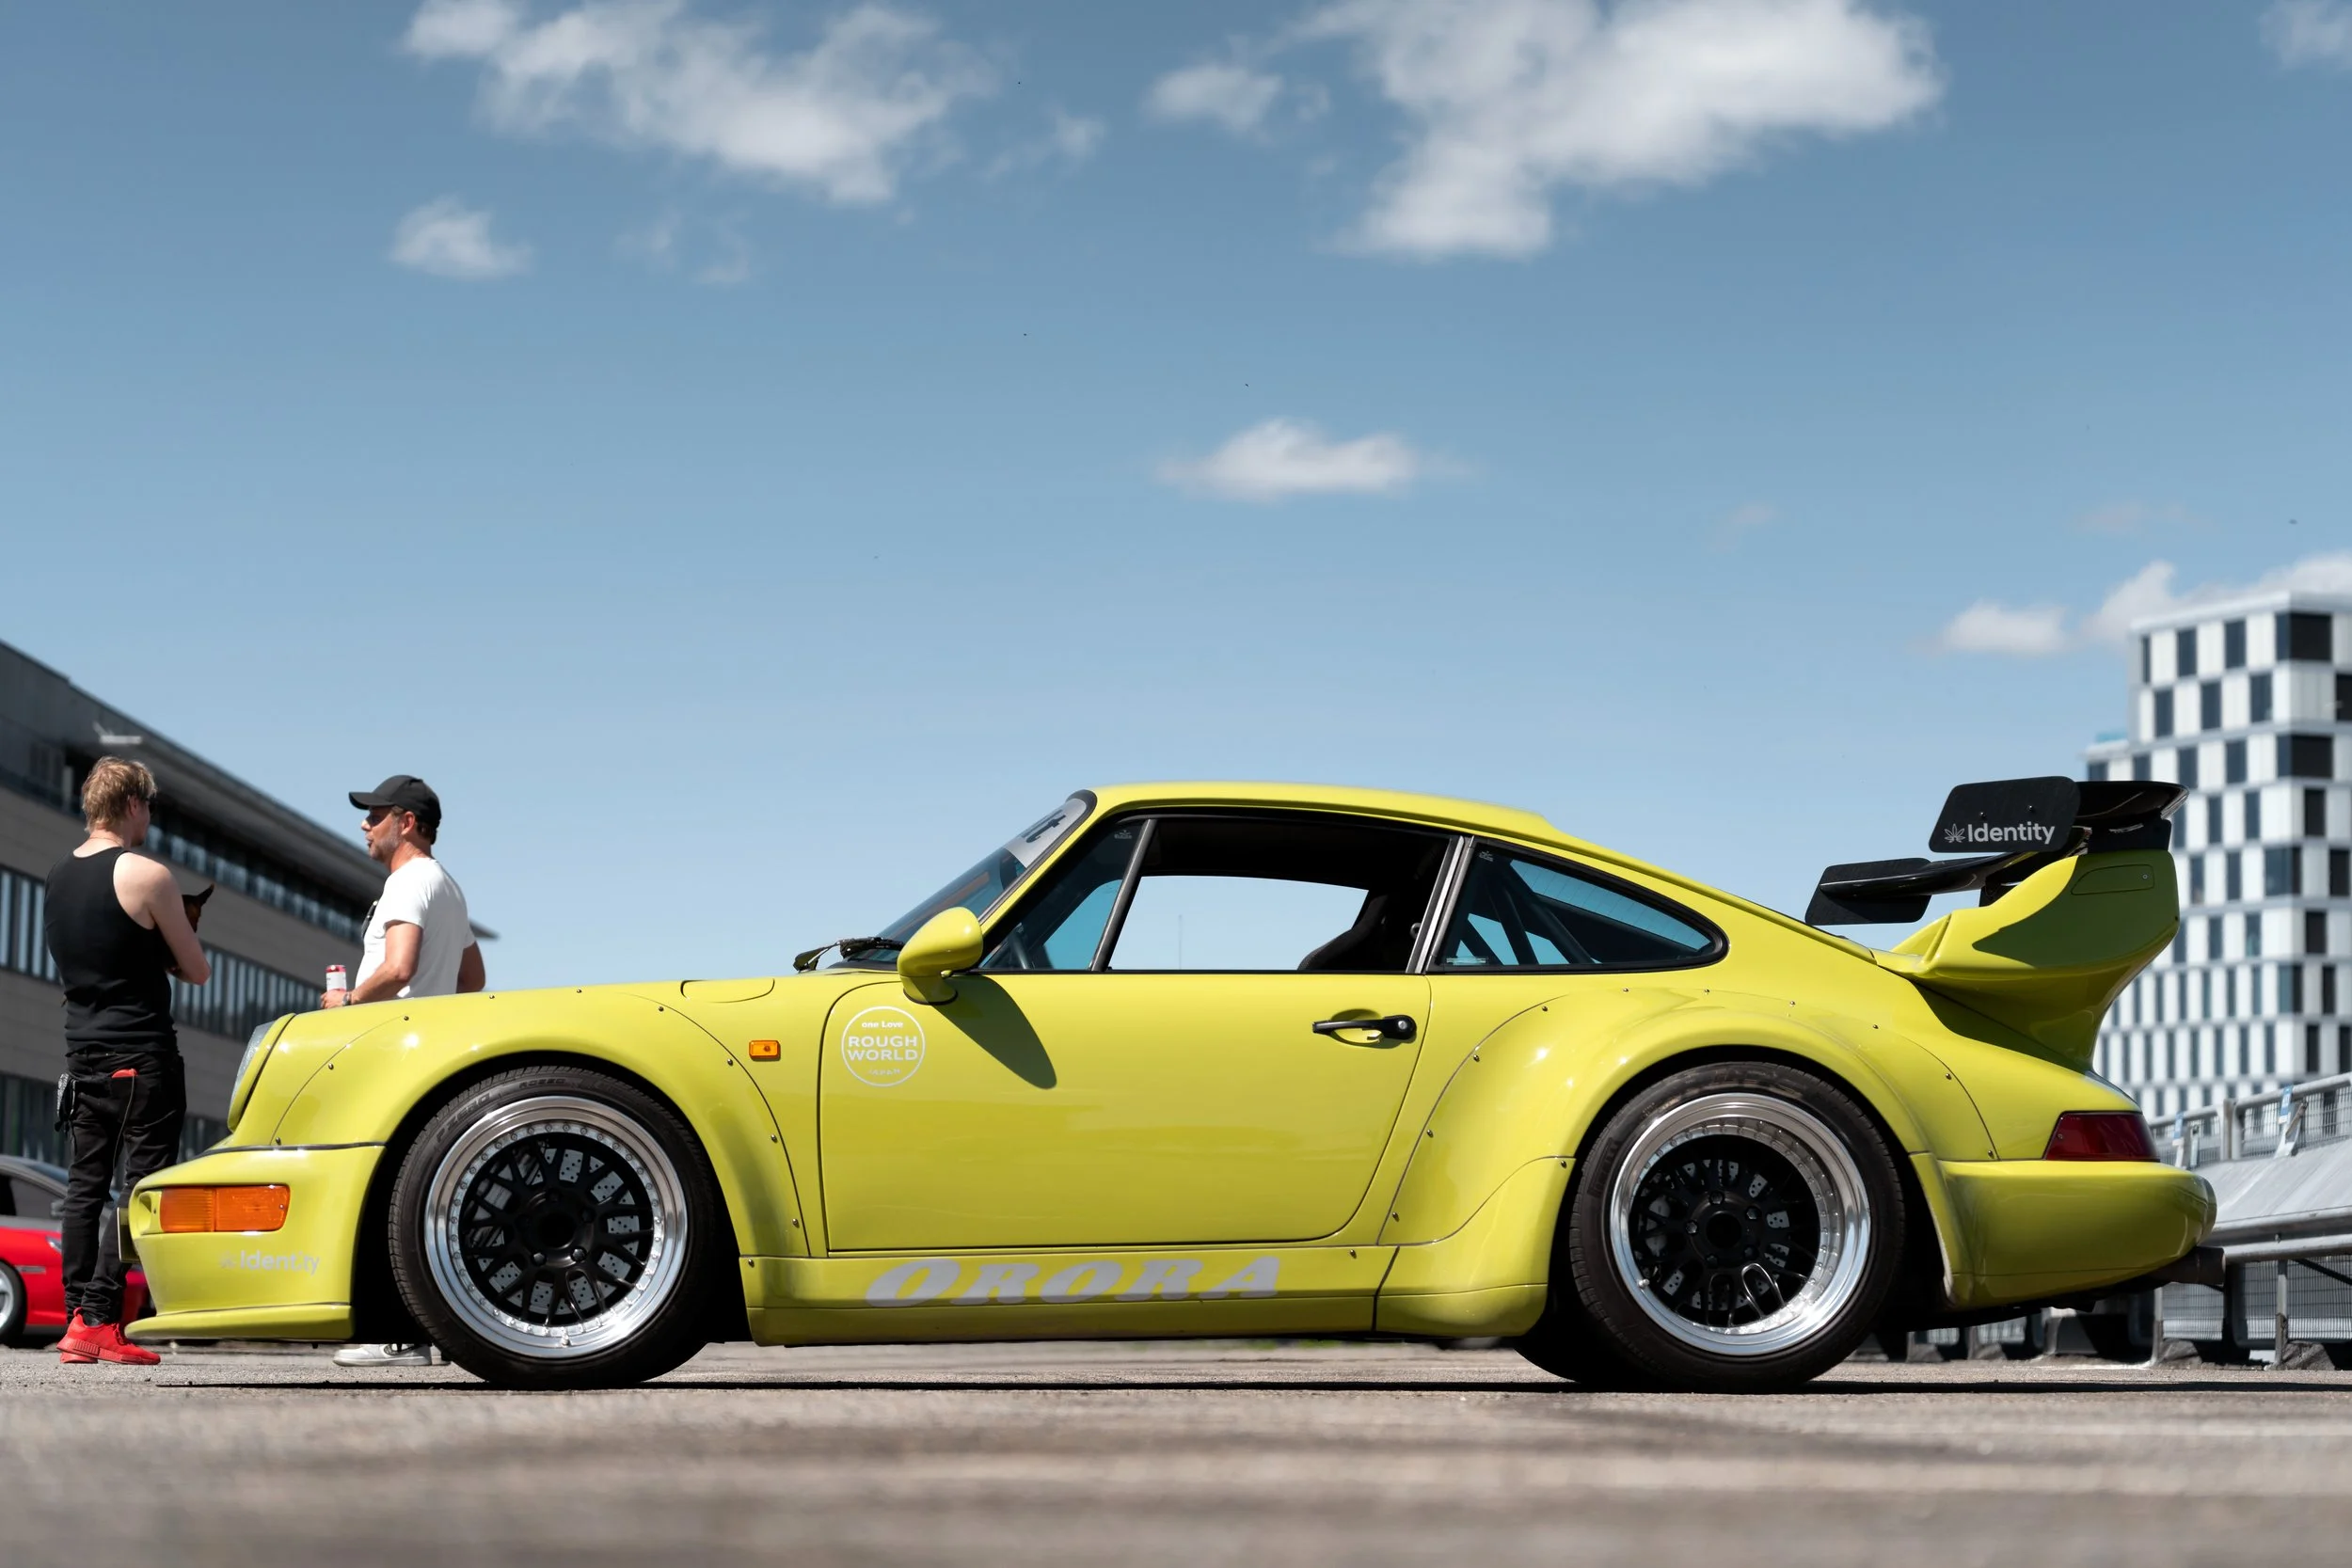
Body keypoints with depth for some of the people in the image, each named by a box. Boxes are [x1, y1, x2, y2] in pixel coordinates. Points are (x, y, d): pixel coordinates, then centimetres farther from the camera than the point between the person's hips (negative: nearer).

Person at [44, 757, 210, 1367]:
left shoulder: (58, 876, 11)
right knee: (140, 1189, -6)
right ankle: (97, 1320, -11)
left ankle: (77, 1318, 7)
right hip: (143, 1057, -7)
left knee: (86, 1185, 9)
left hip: (84, 1055, 7)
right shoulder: (146, 875, -11)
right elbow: (198, 972, -4)